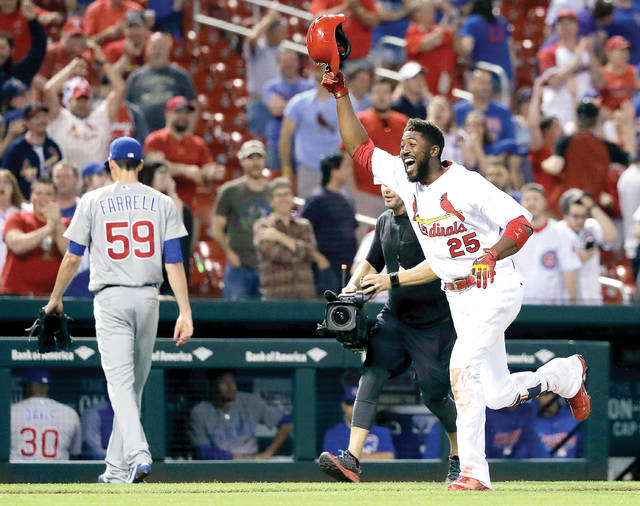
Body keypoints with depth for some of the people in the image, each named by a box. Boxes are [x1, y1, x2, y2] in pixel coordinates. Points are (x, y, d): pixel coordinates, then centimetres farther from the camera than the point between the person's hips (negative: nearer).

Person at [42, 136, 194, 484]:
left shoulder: (93, 202, 0)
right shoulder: (161, 203, 5)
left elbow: (73, 257, 2)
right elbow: (174, 262, -1)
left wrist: (55, 298, 17)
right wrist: (185, 312, -3)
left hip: (110, 299, -3)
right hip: (147, 298, 3)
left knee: (120, 382, -9)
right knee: (134, 384, 13)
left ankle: (138, 455, -30)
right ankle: (117, 469, 17)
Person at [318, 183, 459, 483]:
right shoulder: (385, 222, 10)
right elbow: (373, 262, 23)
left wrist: (388, 280, -33)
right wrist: (353, 285, 3)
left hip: (433, 322, -6)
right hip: (395, 315, 6)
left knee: (433, 393, -1)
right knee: (372, 373, -15)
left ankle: (459, 457, 28)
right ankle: (352, 460, -27)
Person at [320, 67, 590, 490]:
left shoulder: (466, 185, -18)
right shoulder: (405, 179, 2)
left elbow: (521, 223, -25)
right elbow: (359, 146, 8)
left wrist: (491, 256, -42)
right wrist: (341, 94, -2)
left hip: (496, 290, -8)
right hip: (458, 298, 8)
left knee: (462, 367, -25)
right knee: (499, 395, 9)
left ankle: (474, 471, -21)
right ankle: (568, 373, 38)